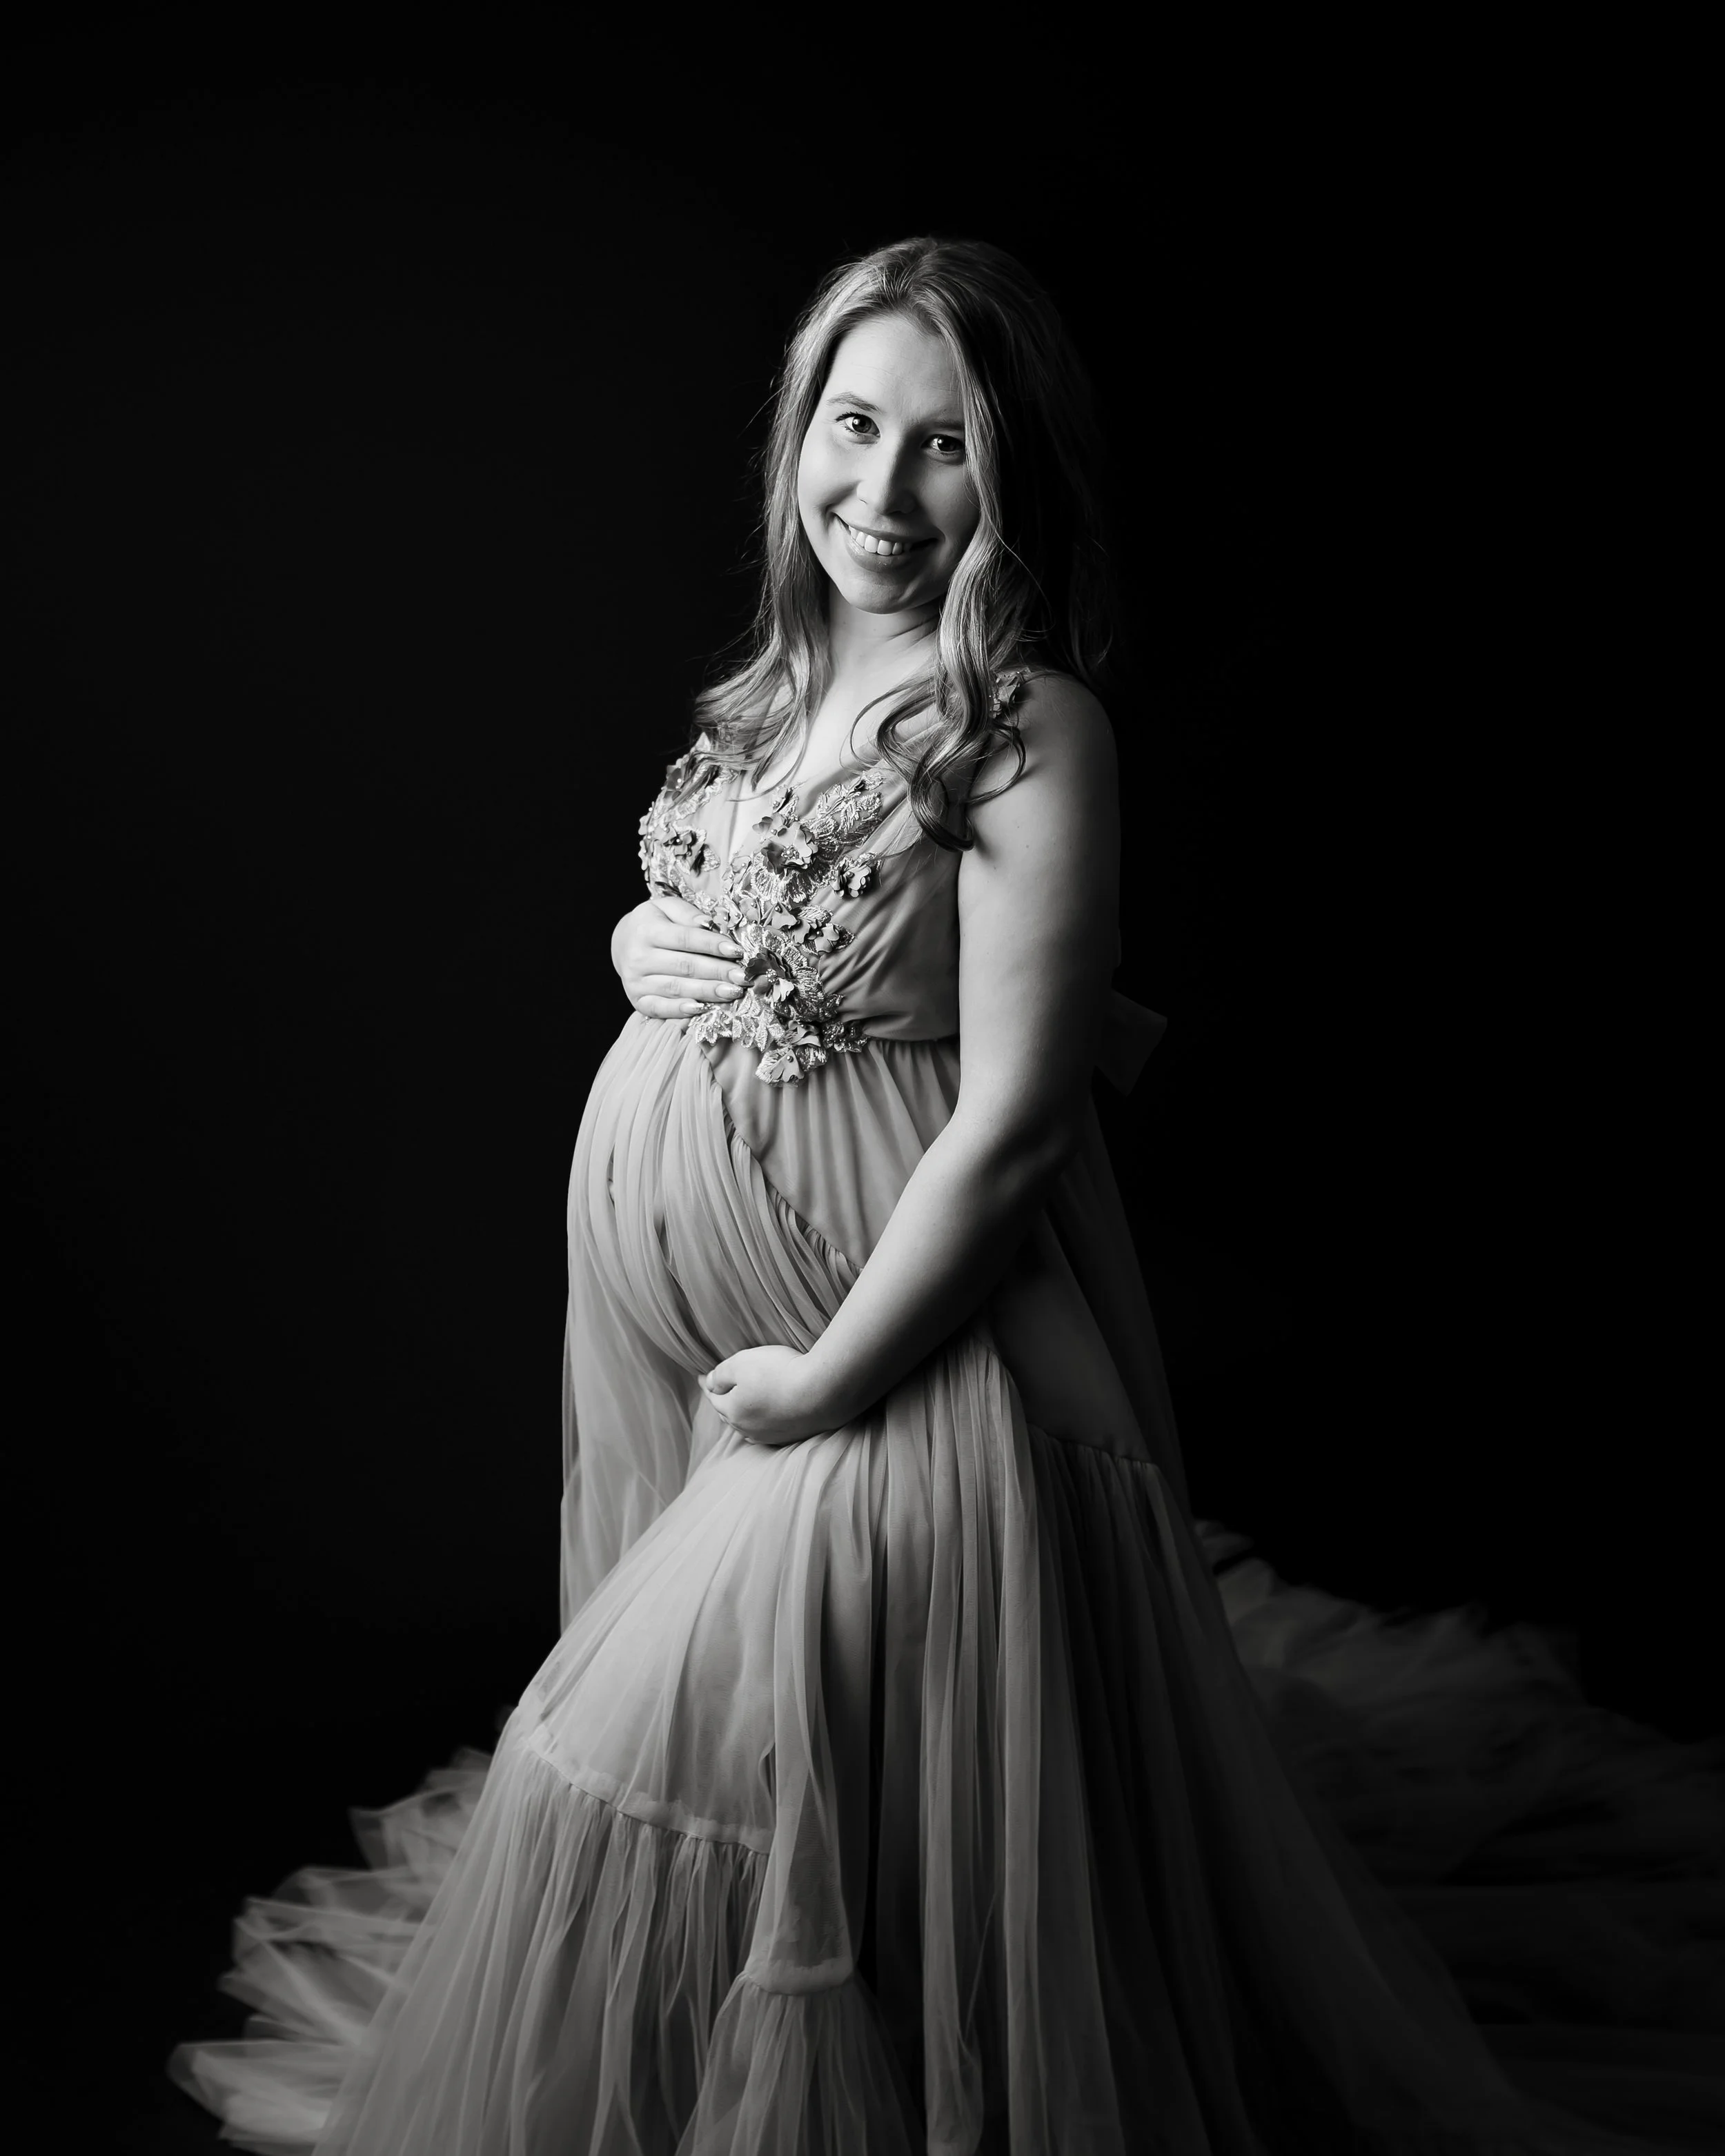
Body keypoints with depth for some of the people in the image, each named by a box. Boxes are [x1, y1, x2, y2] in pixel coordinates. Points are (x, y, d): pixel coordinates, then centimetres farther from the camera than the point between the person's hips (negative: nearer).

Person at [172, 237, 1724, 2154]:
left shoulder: (1030, 728, -17)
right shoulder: (781, 687, 7)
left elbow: (1015, 1120, -21)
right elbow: (651, 931, 21)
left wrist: (826, 1380, -16)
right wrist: (648, 949, -4)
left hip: (892, 1336, -8)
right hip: (665, 1291, 8)